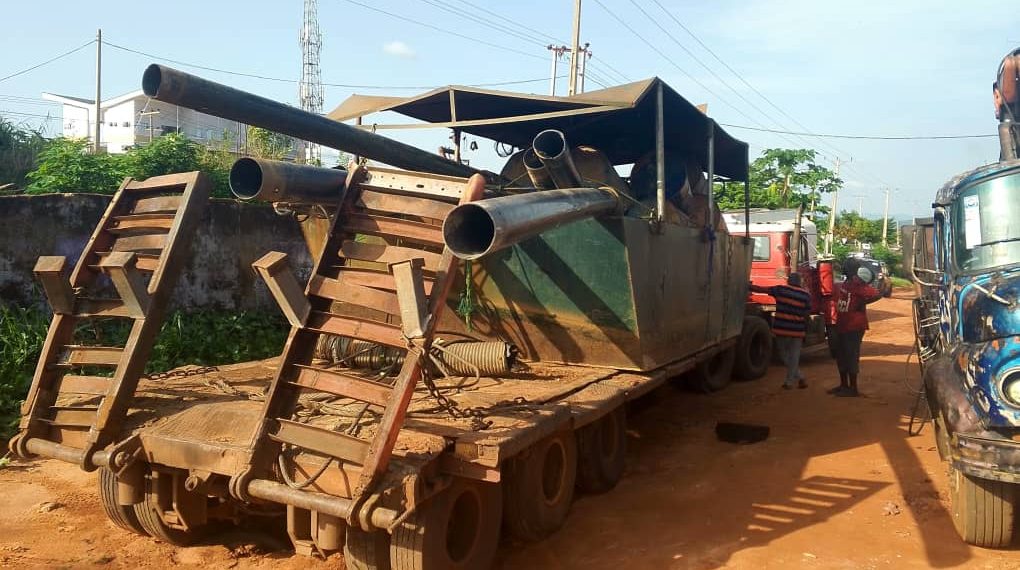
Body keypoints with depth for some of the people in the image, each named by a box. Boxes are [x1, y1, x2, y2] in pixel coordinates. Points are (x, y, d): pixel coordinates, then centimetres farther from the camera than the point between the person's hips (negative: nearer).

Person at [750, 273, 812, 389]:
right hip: (797, 331, 1)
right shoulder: (806, 295, 3)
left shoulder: (780, 289, 0)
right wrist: (804, 332, 11)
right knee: (794, 357, 11)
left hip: (781, 329, -1)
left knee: (785, 355, 16)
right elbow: (806, 315, 3)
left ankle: (800, 378, 15)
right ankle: (790, 382, 13)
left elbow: (760, 289, 3)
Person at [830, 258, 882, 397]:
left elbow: (876, 295, -24)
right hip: (842, 326, 10)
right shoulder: (845, 284, 14)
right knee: (841, 356, 15)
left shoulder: (859, 284, -14)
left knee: (851, 357, -5)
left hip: (854, 327, -9)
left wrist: (862, 302, -32)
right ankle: (843, 385, 27)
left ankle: (853, 389, 2)